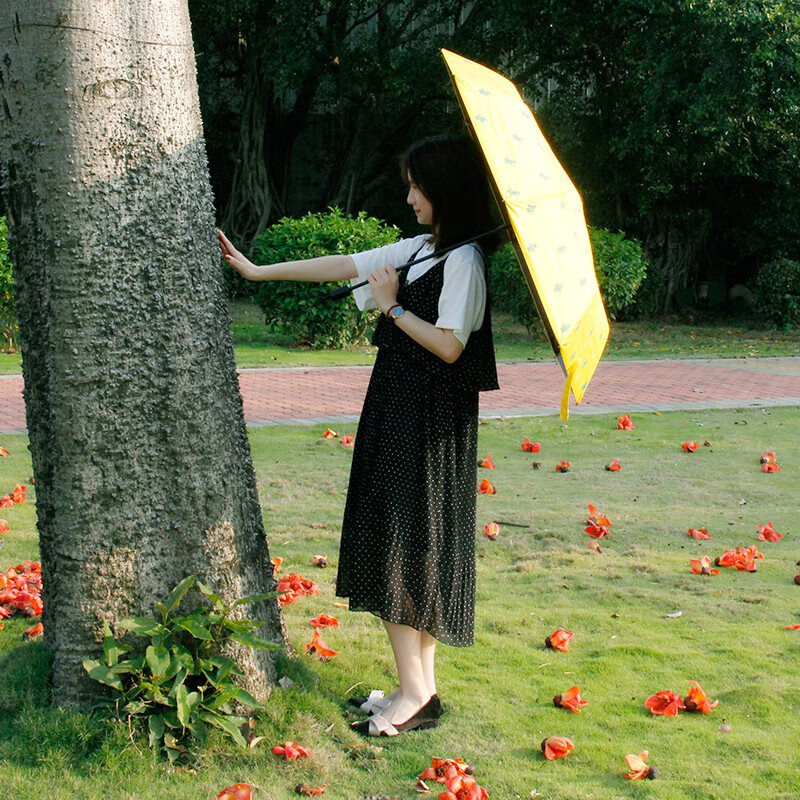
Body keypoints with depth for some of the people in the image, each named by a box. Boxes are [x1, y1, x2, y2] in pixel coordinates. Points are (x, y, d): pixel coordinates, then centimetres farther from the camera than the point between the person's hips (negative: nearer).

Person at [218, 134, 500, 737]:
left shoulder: (465, 258, -12)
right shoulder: (421, 248, 14)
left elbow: (449, 345, -20)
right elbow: (343, 265, 16)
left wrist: (392, 305, -10)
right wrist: (258, 271, 16)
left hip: (429, 425, -9)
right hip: (399, 415, 9)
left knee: (406, 547, -8)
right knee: (395, 545, 8)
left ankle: (415, 693, -3)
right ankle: (420, 687, 13)